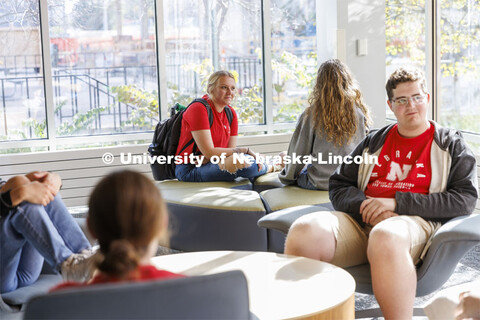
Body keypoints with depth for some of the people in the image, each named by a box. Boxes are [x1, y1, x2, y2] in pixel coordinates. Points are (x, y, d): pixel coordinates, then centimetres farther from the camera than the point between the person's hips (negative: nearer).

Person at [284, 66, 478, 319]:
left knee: (385, 237, -43)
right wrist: (365, 205, -3)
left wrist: (397, 203, -6)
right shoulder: (374, 142, 26)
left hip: (415, 221, -3)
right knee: (304, 231, -29)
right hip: (362, 221, 4)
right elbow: (338, 187, 22)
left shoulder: (451, 144, 16)